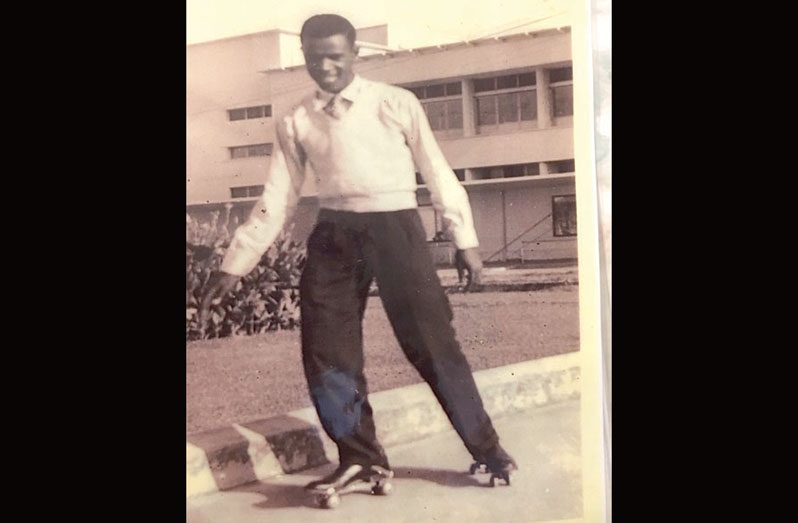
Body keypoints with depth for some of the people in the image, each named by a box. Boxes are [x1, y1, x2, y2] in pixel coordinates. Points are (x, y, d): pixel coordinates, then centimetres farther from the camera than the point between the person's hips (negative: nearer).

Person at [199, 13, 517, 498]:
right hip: (334, 235, 4)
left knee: (432, 342, -2)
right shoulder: (296, 122, 8)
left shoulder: (396, 104, 1)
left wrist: (466, 240, 3)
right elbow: (276, 201, 10)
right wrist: (234, 265, 6)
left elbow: (439, 173, 4)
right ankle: (360, 457, 18)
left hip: (394, 227, -3)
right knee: (325, 352, 1)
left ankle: (486, 448, 14)